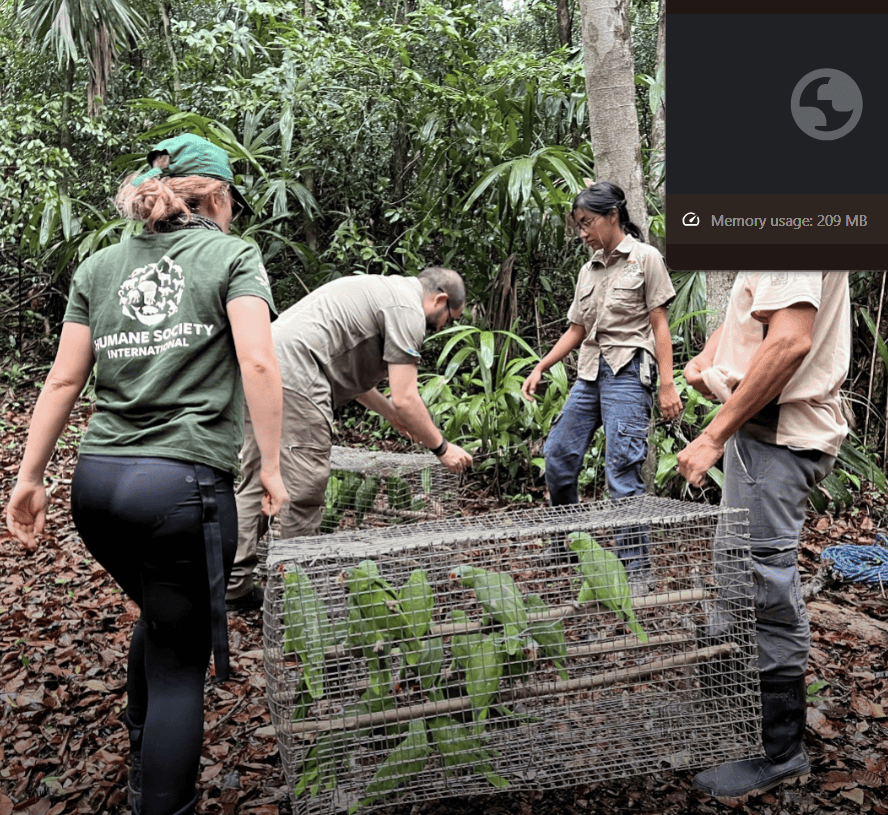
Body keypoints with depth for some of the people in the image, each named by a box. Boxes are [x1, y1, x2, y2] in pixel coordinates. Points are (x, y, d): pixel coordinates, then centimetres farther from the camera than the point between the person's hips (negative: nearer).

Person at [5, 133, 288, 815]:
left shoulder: (99, 266, 14)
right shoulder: (232, 255, 1)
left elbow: (64, 381, 10)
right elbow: (258, 362, -13)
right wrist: (272, 466, -7)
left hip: (97, 480, 6)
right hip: (184, 484, -6)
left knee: (162, 616, 30)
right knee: (180, 665, 7)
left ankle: (141, 751, 50)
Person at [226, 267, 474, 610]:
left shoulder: (382, 289, 28)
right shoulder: (407, 309, -3)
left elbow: (348, 373, 32)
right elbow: (405, 399, -7)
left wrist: (394, 416, 38)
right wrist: (442, 448, 6)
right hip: (291, 378, -11)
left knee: (257, 481, 14)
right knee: (304, 489, -1)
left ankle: (235, 587, 20)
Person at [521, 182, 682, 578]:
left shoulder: (645, 258, -1)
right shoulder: (589, 270, 17)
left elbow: (659, 325, -5)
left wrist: (667, 384, -12)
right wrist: (540, 368, 10)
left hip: (628, 371, -7)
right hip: (590, 371, 7)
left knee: (622, 471, -11)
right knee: (557, 454, 6)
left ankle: (637, 571, -1)